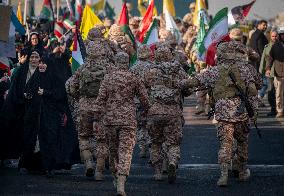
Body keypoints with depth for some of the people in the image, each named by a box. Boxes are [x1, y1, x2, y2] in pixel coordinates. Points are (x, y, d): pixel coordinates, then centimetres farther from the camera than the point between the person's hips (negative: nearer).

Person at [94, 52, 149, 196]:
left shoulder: (108, 78, 2)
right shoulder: (133, 79, -1)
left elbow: (100, 99, -2)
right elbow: (144, 98, 5)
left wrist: (97, 117, 3)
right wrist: (146, 109, 25)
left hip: (110, 119, 2)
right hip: (128, 119, -2)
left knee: (113, 149, 19)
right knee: (126, 150, -6)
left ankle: (116, 176, 32)